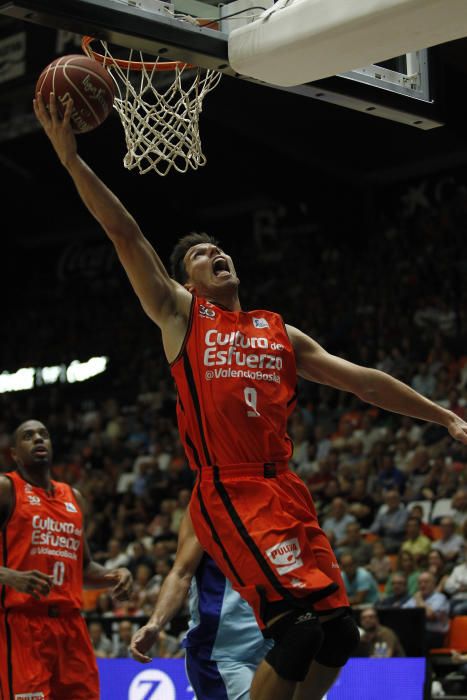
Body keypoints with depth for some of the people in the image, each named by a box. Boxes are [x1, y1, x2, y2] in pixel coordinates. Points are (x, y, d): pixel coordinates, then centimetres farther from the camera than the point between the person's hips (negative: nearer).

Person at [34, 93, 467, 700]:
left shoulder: (280, 332, 22)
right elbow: (125, 235, 2)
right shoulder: (180, 313, 10)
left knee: (338, 632, 1)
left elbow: (361, 379, 20)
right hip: (229, 492, -6)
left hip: (285, 489, 6)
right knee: (298, 625, -19)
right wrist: (71, 159, -5)